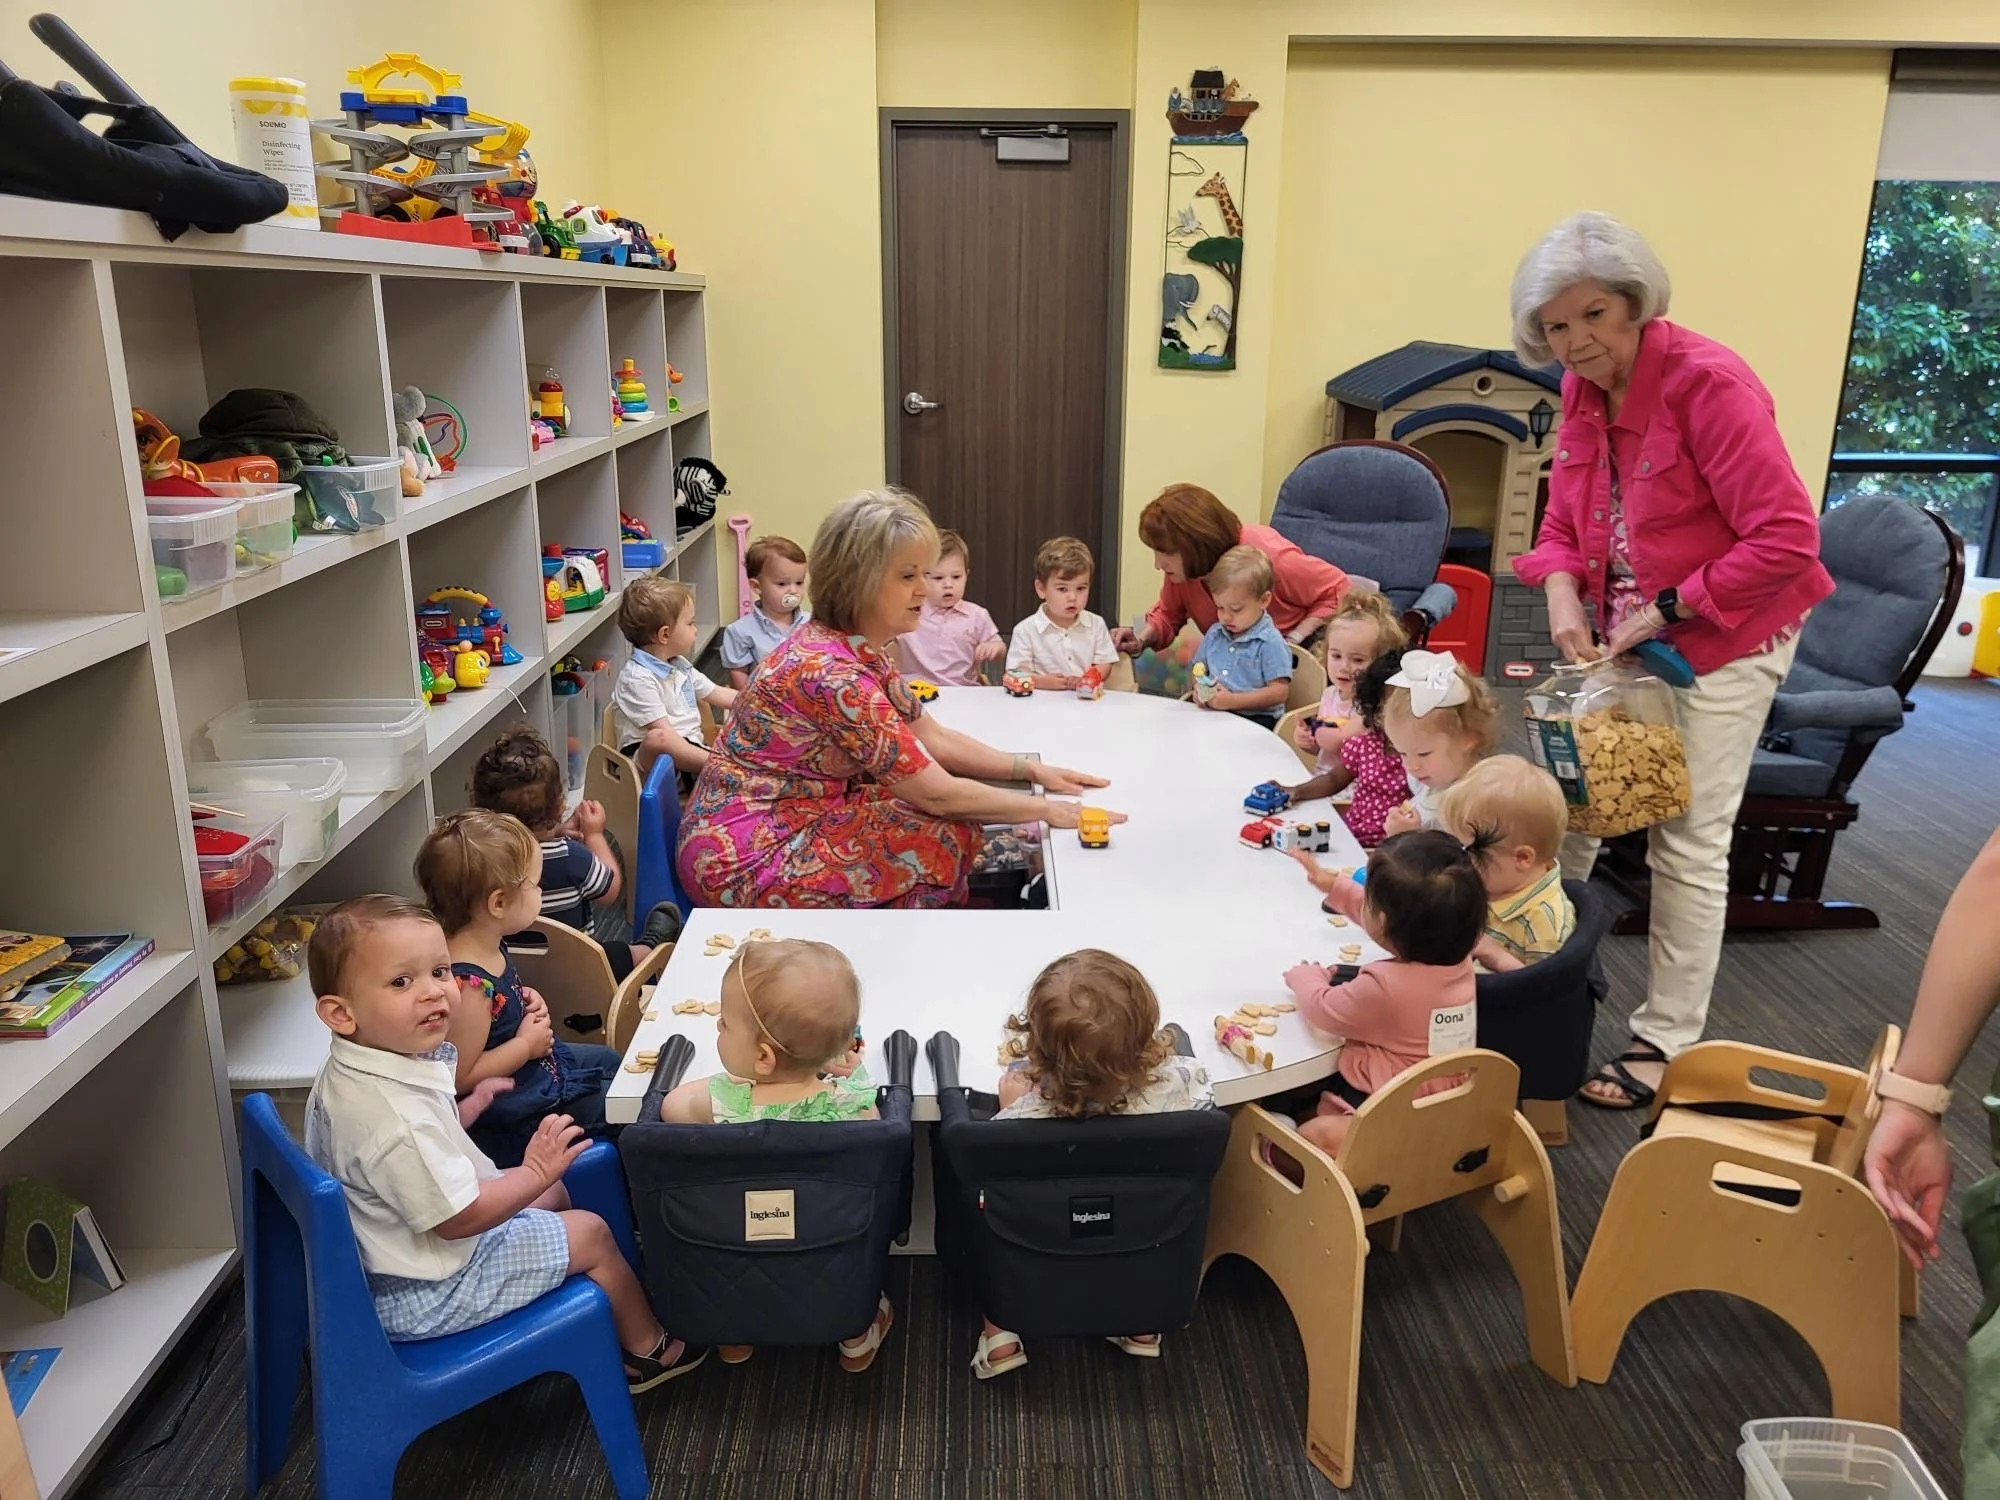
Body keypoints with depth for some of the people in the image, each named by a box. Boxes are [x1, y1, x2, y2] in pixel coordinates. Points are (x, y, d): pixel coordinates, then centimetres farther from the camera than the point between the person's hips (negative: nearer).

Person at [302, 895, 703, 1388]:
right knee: (591, 1234, 1)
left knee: (555, 1193, 23)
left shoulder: (344, 1073, -6)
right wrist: (536, 1170, -17)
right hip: (423, 1297, -10)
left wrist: (468, 1107, 10)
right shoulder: (396, 1117, -38)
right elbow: (460, 1218, -29)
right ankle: (647, 1348, 27)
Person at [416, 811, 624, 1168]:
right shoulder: (468, 984, -37)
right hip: (516, 1110, -10)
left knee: (611, 1060, 27)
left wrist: (525, 1000, -2)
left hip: (539, 1062, 10)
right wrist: (527, 1044, -23)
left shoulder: (487, 944, -8)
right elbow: (462, 1077, -31)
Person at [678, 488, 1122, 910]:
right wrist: (1045, 810, -12)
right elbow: (936, 793, -22)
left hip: (793, 822, 9)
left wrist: (1032, 770, 3)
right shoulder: (833, 672, -26)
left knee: (953, 817, 3)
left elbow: (933, 739, 11)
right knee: (949, 837, -11)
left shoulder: (859, 647, 3)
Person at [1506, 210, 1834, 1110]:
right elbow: (1563, 522, 7)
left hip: (1723, 640, -7)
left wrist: (1666, 610, -24)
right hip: (1623, 634, 7)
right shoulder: (1582, 390, 0)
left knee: (1687, 844, -1)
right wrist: (1562, 593, -13)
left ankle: (1667, 1042, 13)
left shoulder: (1708, 383, -22)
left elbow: (1786, 540, -25)